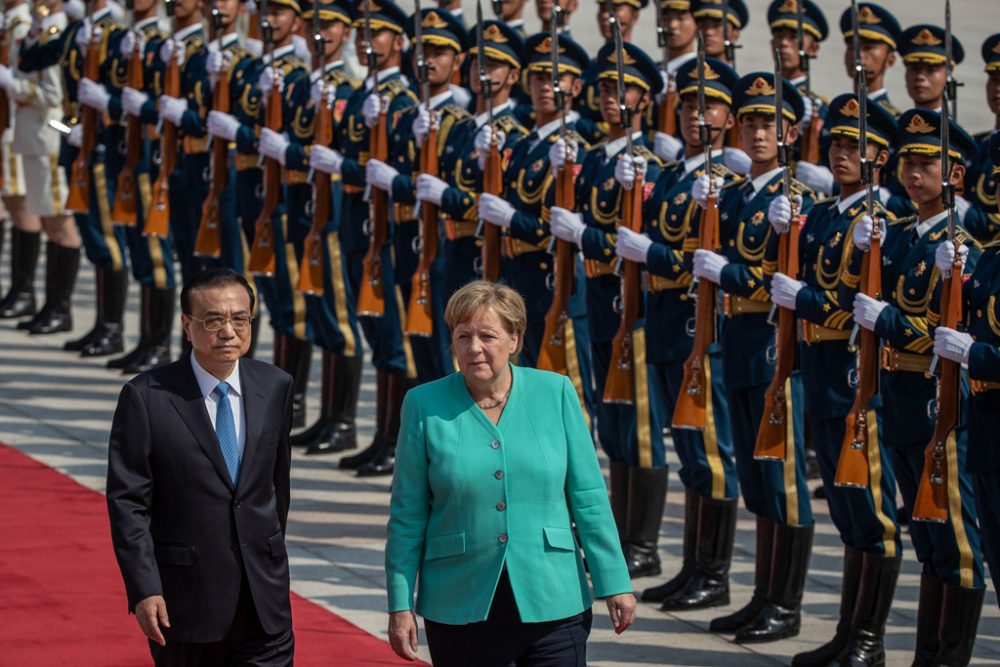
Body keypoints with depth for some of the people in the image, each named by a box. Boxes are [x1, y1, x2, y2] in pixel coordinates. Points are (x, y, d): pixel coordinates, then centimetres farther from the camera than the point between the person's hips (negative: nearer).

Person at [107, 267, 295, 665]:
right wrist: (144, 591, -15)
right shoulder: (146, 398, -9)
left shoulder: (276, 388, 4)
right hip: (185, 599, -3)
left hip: (264, 598, 3)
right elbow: (127, 503, -9)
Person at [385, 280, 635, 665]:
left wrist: (614, 584, 2)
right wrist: (400, 605, 0)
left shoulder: (555, 393, 1)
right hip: (462, 614, 0)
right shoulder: (424, 405, -1)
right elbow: (407, 515, 2)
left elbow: (588, 498, 4)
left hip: (552, 605, 0)